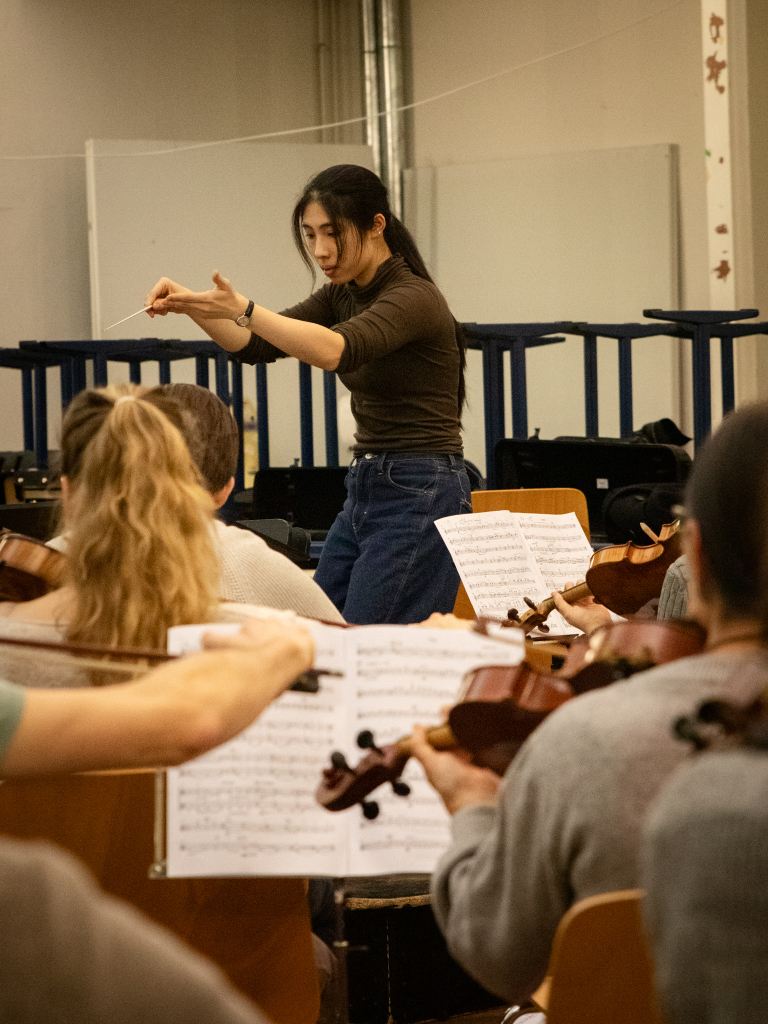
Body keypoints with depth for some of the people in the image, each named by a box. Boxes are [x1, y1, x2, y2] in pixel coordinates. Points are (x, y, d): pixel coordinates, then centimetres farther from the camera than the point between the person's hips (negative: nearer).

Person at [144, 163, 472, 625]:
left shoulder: (413, 297, -16)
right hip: (366, 491, 9)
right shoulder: (344, 295, 11)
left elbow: (336, 349, -34)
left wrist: (242, 309, -44)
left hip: (419, 498, -9)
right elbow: (259, 346, 7)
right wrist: (193, 307, -11)